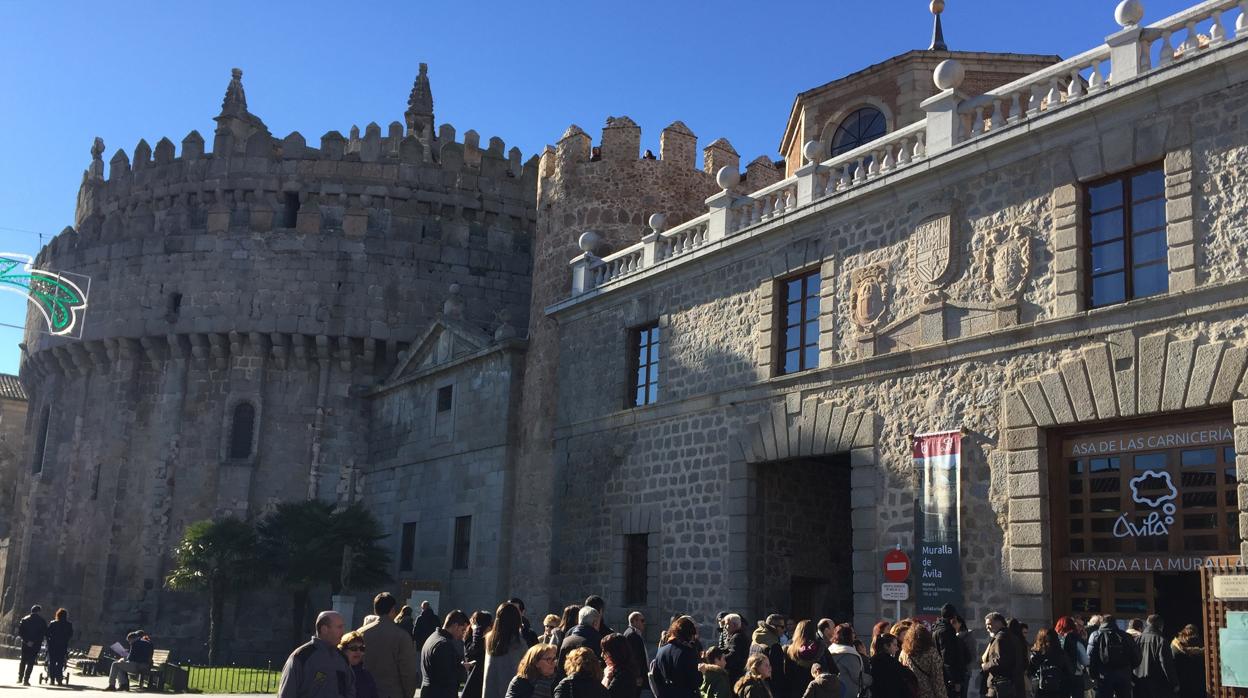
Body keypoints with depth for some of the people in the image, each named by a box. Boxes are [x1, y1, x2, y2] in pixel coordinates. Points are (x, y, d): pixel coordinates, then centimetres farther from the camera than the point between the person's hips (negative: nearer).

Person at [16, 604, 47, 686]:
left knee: (23, 661, 19)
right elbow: (45, 633, -5)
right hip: (36, 644, -3)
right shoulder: (42, 621, -3)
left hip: (25, 643, 3)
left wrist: (26, 640, -7)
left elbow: (19, 632, -5)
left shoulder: (25, 619, 3)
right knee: (31, 662, 0)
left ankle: (20, 678, 21)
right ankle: (26, 680, -6)